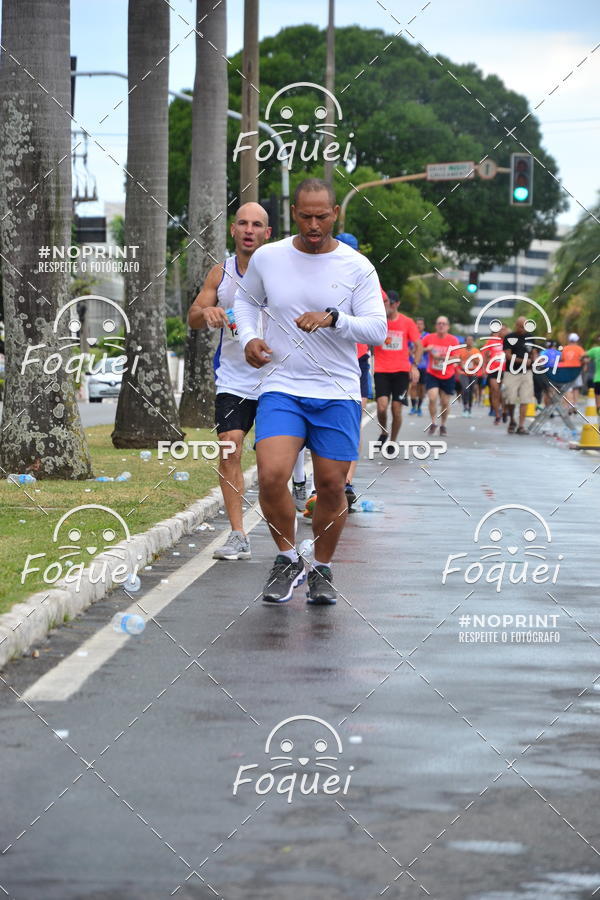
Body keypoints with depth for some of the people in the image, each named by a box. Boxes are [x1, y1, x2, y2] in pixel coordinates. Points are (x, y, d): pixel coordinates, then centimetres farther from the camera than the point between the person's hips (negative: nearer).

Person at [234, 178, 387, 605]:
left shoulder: (357, 267, -2)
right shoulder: (266, 258, 3)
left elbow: (378, 330, -5)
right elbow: (246, 299, 21)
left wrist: (332, 318, -21)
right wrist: (249, 338, 2)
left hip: (339, 394, 0)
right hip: (281, 389, 0)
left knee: (332, 487, 2)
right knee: (271, 476, -18)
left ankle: (322, 570, 25)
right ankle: (288, 560, 5)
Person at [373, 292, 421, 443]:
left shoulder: (407, 322, 2)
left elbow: (418, 346, 7)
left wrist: (415, 365, -5)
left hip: (401, 371, 1)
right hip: (381, 371, -1)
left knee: (397, 409, -2)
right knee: (382, 406, -15)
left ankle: (392, 441, 16)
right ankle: (384, 433, 13)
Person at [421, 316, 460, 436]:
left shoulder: (453, 340, -6)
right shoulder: (429, 338, -3)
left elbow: (456, 359, -10)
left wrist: (441, 357, -21)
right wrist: (427, 349, -16)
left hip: (448, 376, 0)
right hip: (432, 375, 0)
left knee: (445, 402, 6)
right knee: (432, 398, -17)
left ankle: (443, 425, 26)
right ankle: (433, 423, 1)